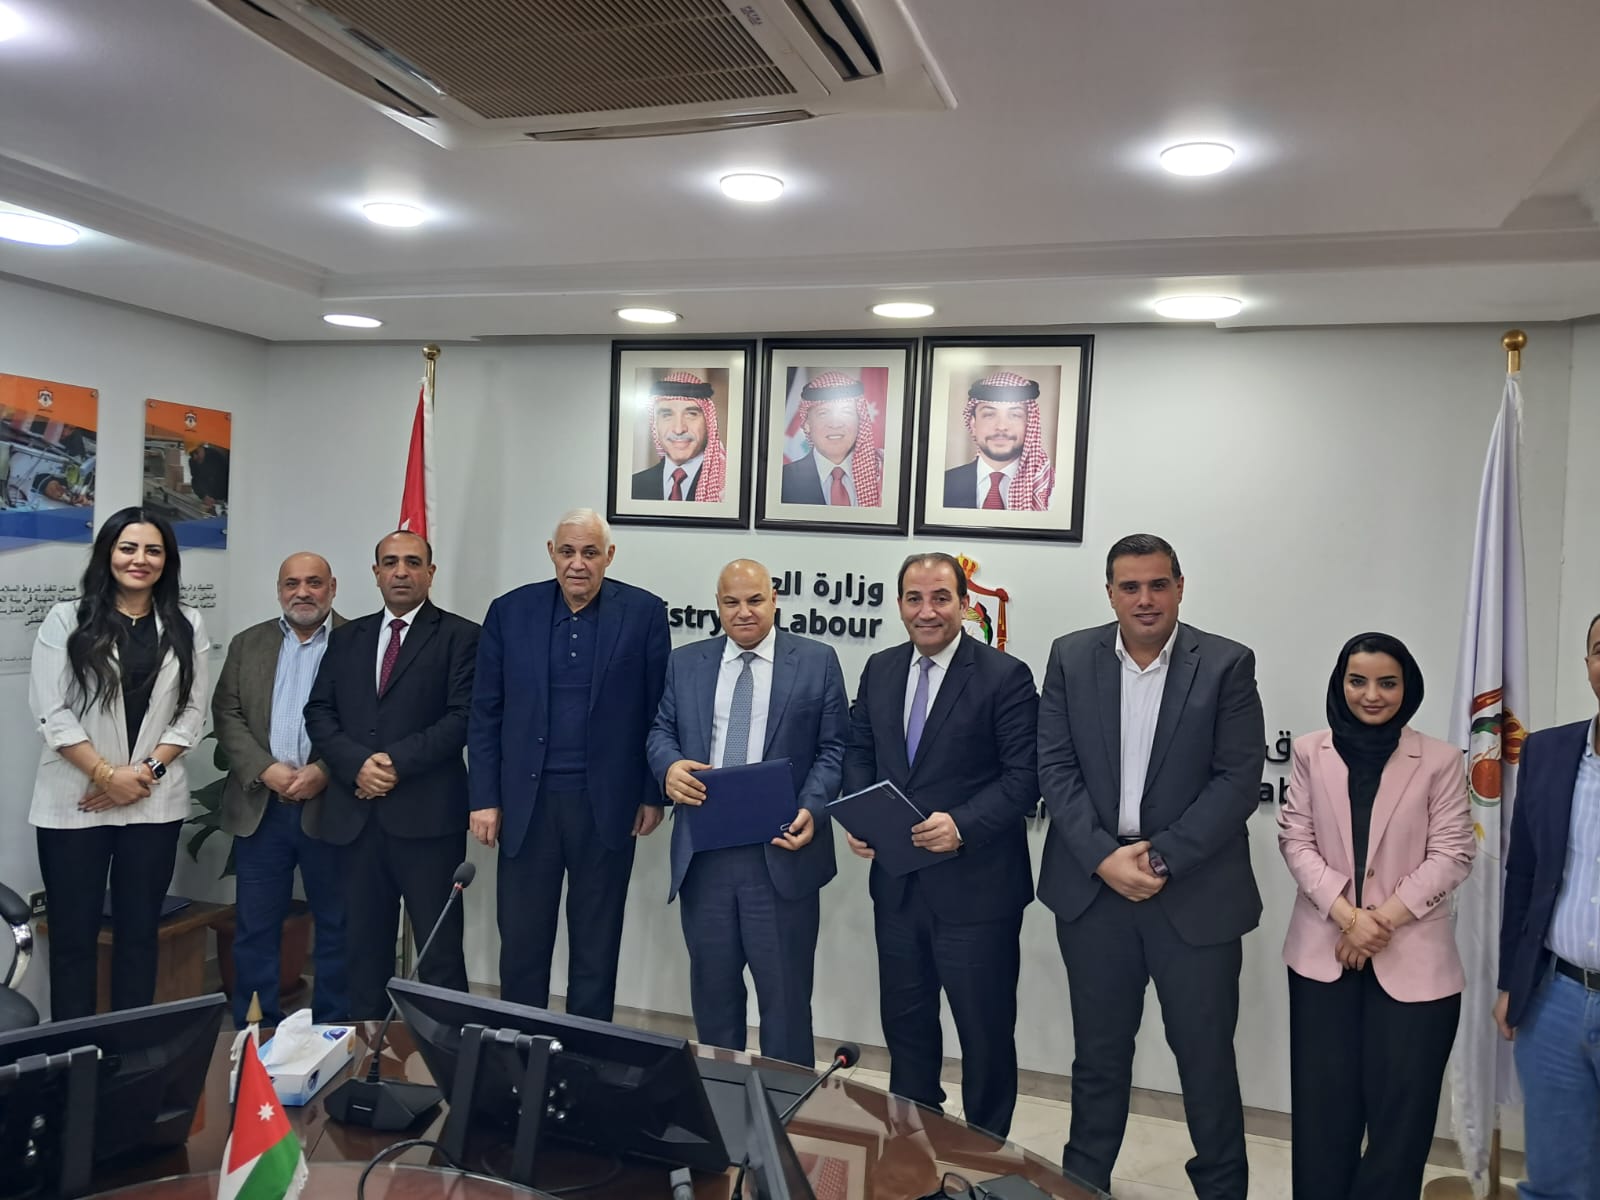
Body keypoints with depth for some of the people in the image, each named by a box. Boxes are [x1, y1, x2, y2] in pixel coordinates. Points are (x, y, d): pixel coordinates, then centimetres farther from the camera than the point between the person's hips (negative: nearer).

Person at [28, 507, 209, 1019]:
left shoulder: (187, 626, 6)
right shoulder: (67, 620, 0)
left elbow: (192, 712, 4)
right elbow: (51, 713, -5)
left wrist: (147, 771, -8)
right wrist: (107, 774, -12)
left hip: (154, 802, 2)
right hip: (74, 801, -2)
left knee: (139, 931, 9)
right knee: (73, 933, 5)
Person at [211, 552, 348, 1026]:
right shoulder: (247, 644, 12)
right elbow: (228, 715, 5)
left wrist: (324, 771, -17)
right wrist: (266, 770, -10)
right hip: (261, 808, 3)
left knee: (336, 927, 7)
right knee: (255, 928, 8)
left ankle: (331, 1033, 19)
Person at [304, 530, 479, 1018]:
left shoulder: (459, 636, 1)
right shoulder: (346, 638, 16)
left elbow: (463, 718, -8)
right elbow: (319, 713, 9)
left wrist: (397, 761, -15)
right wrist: (356, 763, -8)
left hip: (426, 813, -4)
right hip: (356, 814, 5)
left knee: (439, 948, 1)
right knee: (363, 944, 12)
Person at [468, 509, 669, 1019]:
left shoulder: (644, 612, -3)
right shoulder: (510, 611, 2)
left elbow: (659, 712, 0)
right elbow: (485, 713, 3)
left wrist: (653, 795, -2)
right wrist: (485, 798, -1)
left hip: (606, 805, -1)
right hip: (526, 802, 1)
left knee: (596, 946, 12)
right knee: (521, 941, 9)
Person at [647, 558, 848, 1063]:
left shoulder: (817, 662, 1)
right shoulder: (684, 663, 11)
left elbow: (834, 748, -1)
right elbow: (660, 731, 11)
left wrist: (811, 810, -16)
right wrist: (670, 765, -12)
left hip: (780, 851, -3)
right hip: (703, 851, 3)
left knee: (785, 994, 6)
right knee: (711, 988, 16)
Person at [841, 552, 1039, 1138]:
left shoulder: (1005, 676, -11)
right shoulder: (879, 670, 7)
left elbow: (1024, 776, -14)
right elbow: (860, 751, 13)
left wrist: (963, 825, -25)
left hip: (975, 885, -5)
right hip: (896, 882, 6)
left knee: (986, 1031, 9)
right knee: (905, 1021, 20)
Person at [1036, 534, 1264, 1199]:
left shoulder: (1227, 664, -4)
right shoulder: (1071, 657, 2)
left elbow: (1238, 779, -8)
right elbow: (1055, 767, -1)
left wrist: (1162, 857, -14)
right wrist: (1103, 858, -11)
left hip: (1195, 890, -2)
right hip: (1093, 884, 2)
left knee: (1206, 1053, 9)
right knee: (1098, 1051, 15)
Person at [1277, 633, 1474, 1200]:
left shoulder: (1440, 760, -2)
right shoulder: (1310, 752, 3)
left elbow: (1451, 854, -4)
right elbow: (1295, 840, 0)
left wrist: (1383, 919, -13)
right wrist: (1347, 915, -13)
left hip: (1413, 958, -1)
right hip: (1323, 951, 1)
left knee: (1401, 1107, 5)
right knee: (1322, 1105, 6)